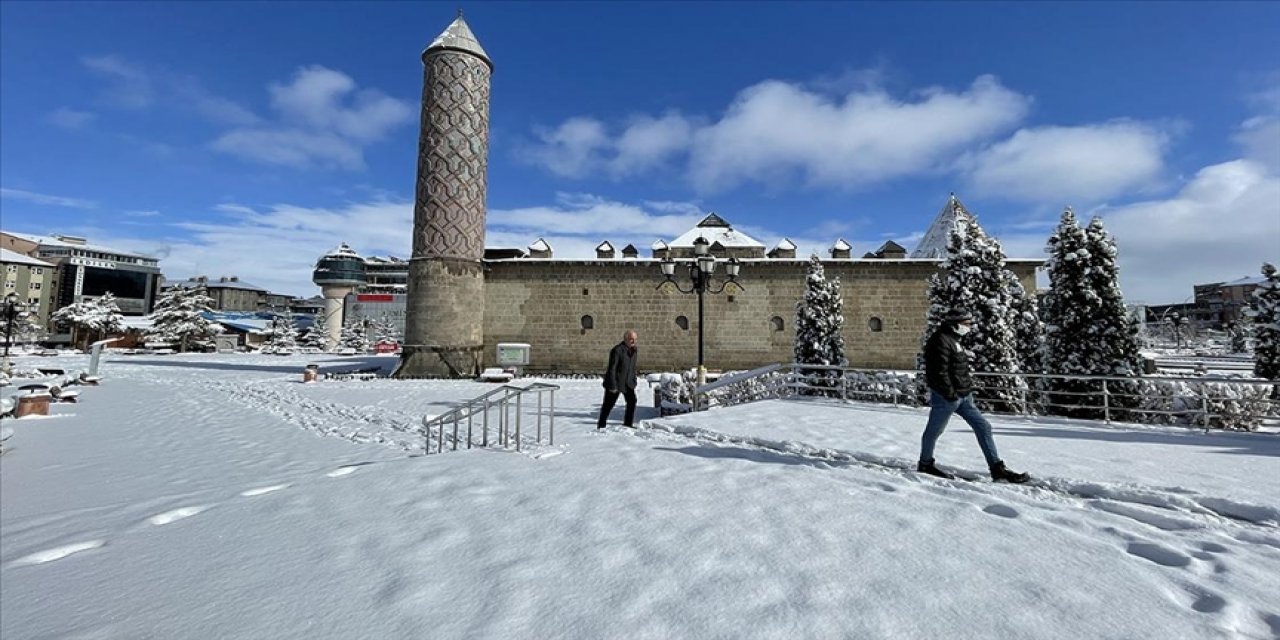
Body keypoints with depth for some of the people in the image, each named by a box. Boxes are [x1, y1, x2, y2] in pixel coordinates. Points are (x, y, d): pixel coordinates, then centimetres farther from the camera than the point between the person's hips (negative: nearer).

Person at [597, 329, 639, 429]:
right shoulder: (617, 350, -22)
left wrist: (634, 381, 11)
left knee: (632, 401, 4)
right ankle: (601, 425, 17)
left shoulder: (633, 349, 2)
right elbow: (612, 369, -21)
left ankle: (628, 423, 18)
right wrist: (612, 386, -21)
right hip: (615, 381, -7)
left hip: (628, 382, 7)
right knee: (608, 404, 4)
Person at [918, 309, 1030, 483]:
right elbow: (939, 371, -23)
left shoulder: (953, 339, 16)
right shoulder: (941, 341, -18)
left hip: (963, 395, 10)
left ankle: (997, 469, 11)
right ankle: (925, 464, 21)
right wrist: (950, 394, -21)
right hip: (946, 397, -10)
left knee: (983, 427, 6)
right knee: (934, 431, 5)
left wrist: (966, 388, 20)